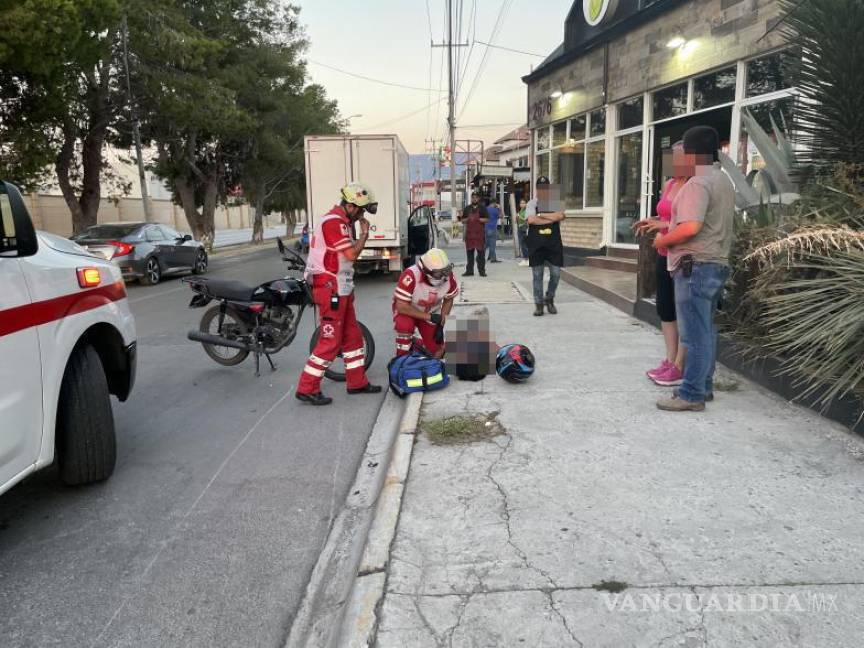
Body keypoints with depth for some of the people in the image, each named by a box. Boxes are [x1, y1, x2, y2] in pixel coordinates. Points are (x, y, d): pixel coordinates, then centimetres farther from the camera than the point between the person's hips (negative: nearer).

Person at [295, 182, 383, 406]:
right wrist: (364, 233, -8)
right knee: (330, 341, -6)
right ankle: (307, 389, 2)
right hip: (331, 290, -11)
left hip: (340, 289, 11)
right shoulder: (334, 222, -17)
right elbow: (351, 254, -21)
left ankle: (357, 382, 25)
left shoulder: (340, 220, 16)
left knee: (352, 336, 15)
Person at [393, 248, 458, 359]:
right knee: (405, 326, -38)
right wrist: (429, 317, -31)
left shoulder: (448, 276, -22)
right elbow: (401, 306, -32)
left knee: (438, 351, -2)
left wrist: (441, 325, -7)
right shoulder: (411, 276, -37)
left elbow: (448, 300, -2)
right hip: (407, 310, -4)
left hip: (431, 312, 4)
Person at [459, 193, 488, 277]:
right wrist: (468, 219, -7)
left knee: (481, 252, -4)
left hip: (480, 233, -3)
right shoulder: (467, 209, 14)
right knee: (469, 252, 3)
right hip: (469, 233, 3)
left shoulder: (482, 208, 7)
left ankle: (482, 270, 0)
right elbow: (462, 220, 13)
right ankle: (469, 270, 7)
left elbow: (486, 219, -1)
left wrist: (477, 219, -13)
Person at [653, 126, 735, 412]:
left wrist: (662, 240, -10)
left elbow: (691, 227, -27)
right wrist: (665, 225, 20)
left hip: (696, 265, -10)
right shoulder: (723, 181, 17)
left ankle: (691, 395, -1)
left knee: (694, 333, -6)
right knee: (706, 330, 15)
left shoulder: (698, 183, -15)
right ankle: (704, 386, 24)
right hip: (717, 263, 10)